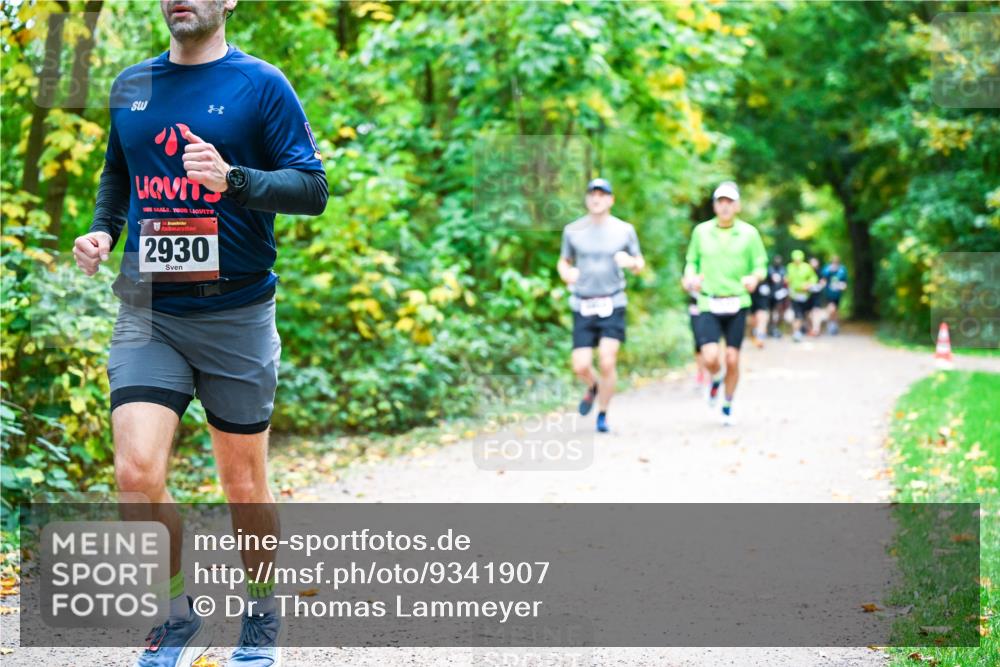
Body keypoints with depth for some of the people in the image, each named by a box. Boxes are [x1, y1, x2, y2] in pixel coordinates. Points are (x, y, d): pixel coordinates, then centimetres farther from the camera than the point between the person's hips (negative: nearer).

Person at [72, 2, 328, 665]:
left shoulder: (260, 84, -3)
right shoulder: (130, 86, 11)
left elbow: (312, 188, -7)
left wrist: (232, 179, -23)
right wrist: (103, 231, 7)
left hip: (236, 315, -3)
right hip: (148, 313, 3)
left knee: (244, 485, 5)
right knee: (137, 473, -12)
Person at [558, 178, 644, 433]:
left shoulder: (624, 230, 3)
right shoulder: (573, 230, 5)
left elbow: (639, 264, 12)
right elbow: (563, 262, 17)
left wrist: (630, 261, -13)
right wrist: (567, 274, -7)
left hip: (612, 305, -1)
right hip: (583, 306, 1)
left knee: (607, 363, -11)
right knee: (580, 367, -5)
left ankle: (603, 416, 7)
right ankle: (593, 388, 32)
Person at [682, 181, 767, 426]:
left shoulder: (749, 233, 2)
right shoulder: (701, 231, 5)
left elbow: (761, 265, 5)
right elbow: (692, 261, 15)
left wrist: (755, 278, -17)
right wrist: (690, 276, -6)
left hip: (737, 304, 0)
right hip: (708, 305, 0)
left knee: (732, 359, 1)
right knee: (710, 358, -15)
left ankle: (728, 407, 22)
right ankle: (715, 380, 21)